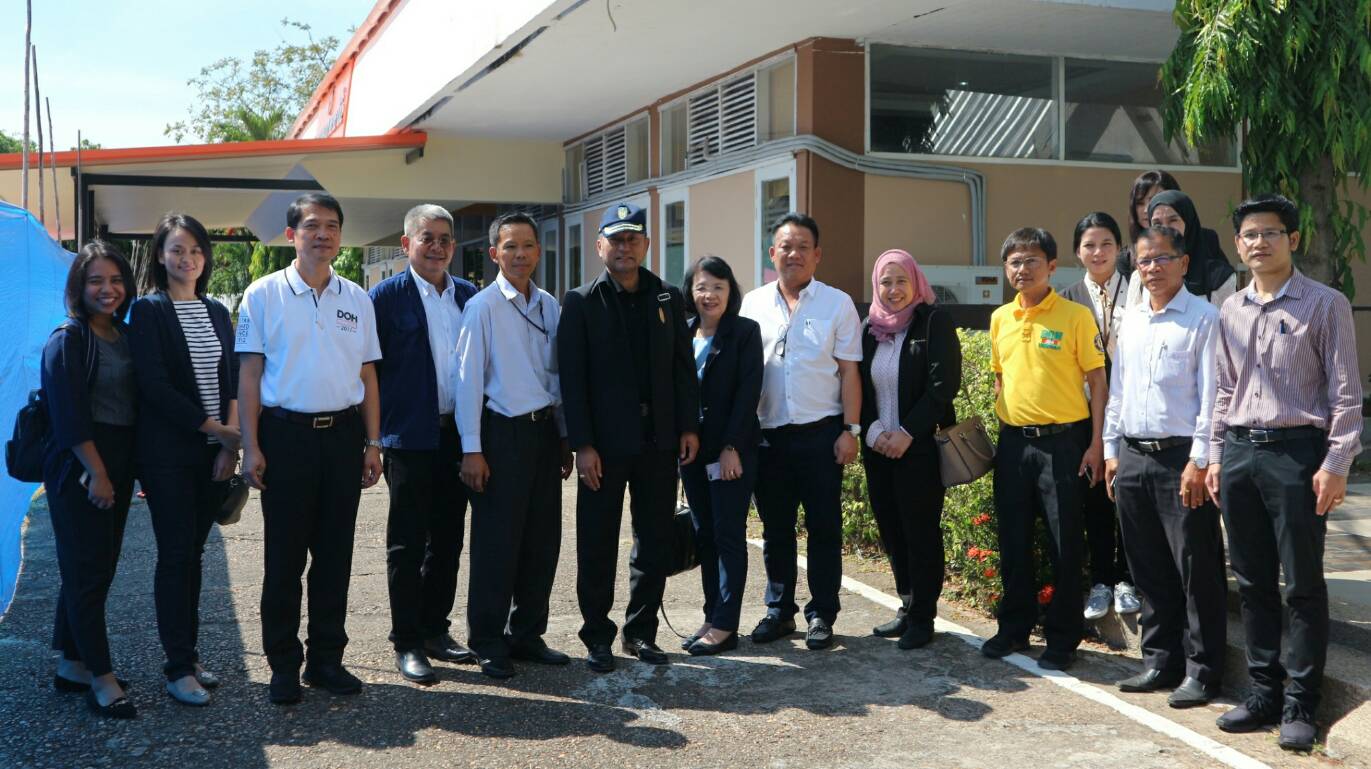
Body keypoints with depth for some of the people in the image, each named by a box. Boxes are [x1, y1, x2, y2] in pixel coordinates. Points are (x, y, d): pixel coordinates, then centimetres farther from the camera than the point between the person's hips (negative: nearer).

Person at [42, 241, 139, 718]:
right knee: (87, 572, -3)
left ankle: (71, 665, 23)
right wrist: (96, 473, -16)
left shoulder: (125, 337, 11)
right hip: (80, 469, -7)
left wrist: (133, 469, 8)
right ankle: (101, 678, 2)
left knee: (97, 569, 12)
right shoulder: (67, 341, -9)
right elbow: (69, 415, -15)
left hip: (116, 467, 7)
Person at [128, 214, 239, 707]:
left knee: (193, 553, 10)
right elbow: (154, 385, -12)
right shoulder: (149, 311, -4)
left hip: (214, 452, 5)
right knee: (176, 554, -3)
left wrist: (230, 439, -4)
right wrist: (214, 427, -13)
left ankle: (188, 656, 17)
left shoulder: (217, 313, 13)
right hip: (168, 453, -5)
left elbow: (232, 379, 10)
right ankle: (179, 668, 3)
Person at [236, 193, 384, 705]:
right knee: (284, 556, 2)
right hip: (286, 433, -3)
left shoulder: (356, 298, 11)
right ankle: (284, 666, 13)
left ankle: (327, 659, 19)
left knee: (335, 553, 8)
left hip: (343, 434, 3)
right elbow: (249, 373, -1)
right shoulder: (264, 294, 1)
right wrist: (251, 447, -7)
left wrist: (372, 442, 7)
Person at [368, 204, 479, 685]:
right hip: (411, 438, -5)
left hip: (458, 435, 5)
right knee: (407, 545, 3)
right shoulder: (386, 296, -5)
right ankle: (407, 643, 11)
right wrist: (374, 435, -9)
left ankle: (435, 631, 25)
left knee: (447, 541, 13)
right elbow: (369, 369, -5)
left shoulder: (470, 296, 9)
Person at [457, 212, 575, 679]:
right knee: (497, 543, 0)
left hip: (544, 430, 6)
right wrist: (471, 449, -12)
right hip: (503, 432, -6)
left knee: (543, 540, 10)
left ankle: (527, 635, 23)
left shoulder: (549, 306, 10)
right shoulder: (483, 307, -8)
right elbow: (469, 378, -9)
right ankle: (489, 644, 12)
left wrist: (565, 437, 15)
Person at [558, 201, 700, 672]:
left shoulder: (668, 299, 9)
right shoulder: (581, 303, -2)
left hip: (659, 440, 3)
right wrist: (582, 444, -12)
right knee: (598, 544, 4)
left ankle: (641, 632, 22)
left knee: (655, 542, 9)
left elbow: (684, 366, 9)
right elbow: (572, 378, -6)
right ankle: (597, 636, 17)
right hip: (605, 443, -3)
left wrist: (689, 427, 2)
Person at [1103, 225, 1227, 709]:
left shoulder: (1203, 319, -6)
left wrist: (1200, 460, -14)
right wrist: (1112, 450, 14)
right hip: (1132, 456, 6)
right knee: (1150, 569, 13)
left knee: (1196, 569, 1)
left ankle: (1201, 670, 11)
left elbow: (1211, 395, -10)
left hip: (1181, 457, -6)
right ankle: (1160, 661, 24)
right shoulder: (1131, 320, 14)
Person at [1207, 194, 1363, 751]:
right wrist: (1216, 456, 13)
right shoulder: (1231, 311, 13)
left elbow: (1346, 393, -5)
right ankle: (1264, 693, 21)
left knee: (1303, 584, 1)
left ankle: (1299, 704, 9)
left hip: (1296, 451, -5)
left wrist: (1336, 465, -12)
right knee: (1253, 583, 11)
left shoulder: (1324, 305, -3)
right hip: (1240, 453, 5)